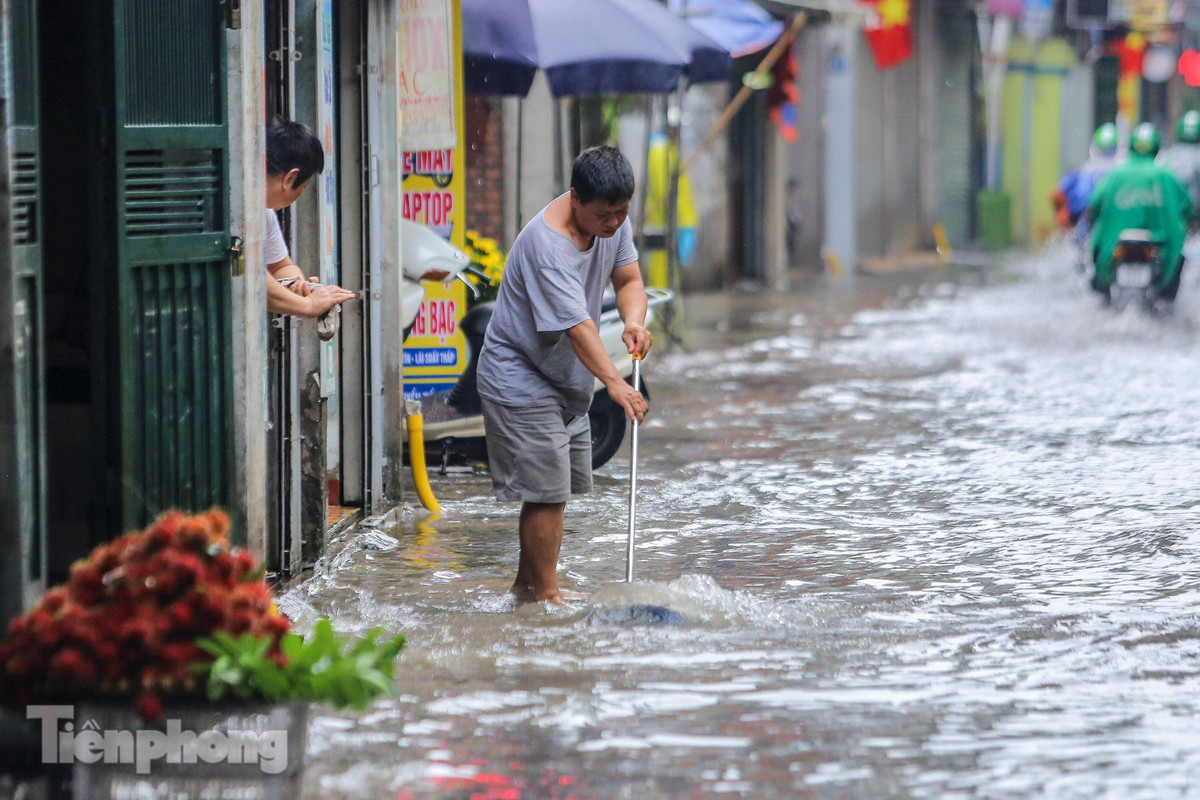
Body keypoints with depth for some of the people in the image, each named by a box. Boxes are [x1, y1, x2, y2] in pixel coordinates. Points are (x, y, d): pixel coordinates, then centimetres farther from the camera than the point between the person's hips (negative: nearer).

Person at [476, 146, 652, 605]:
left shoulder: (614, 221, -3)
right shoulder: (547, 244, -30)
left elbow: (629, 279, 3)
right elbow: (577, 325, -37)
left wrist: (634, 321, -20)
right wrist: (614, 382, -47)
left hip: (566, 379, 9)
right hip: (521, 380, -9)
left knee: (556, 487, 15)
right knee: (546, 490, -10)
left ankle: (527, 583, 28)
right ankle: (544, 593, -1)